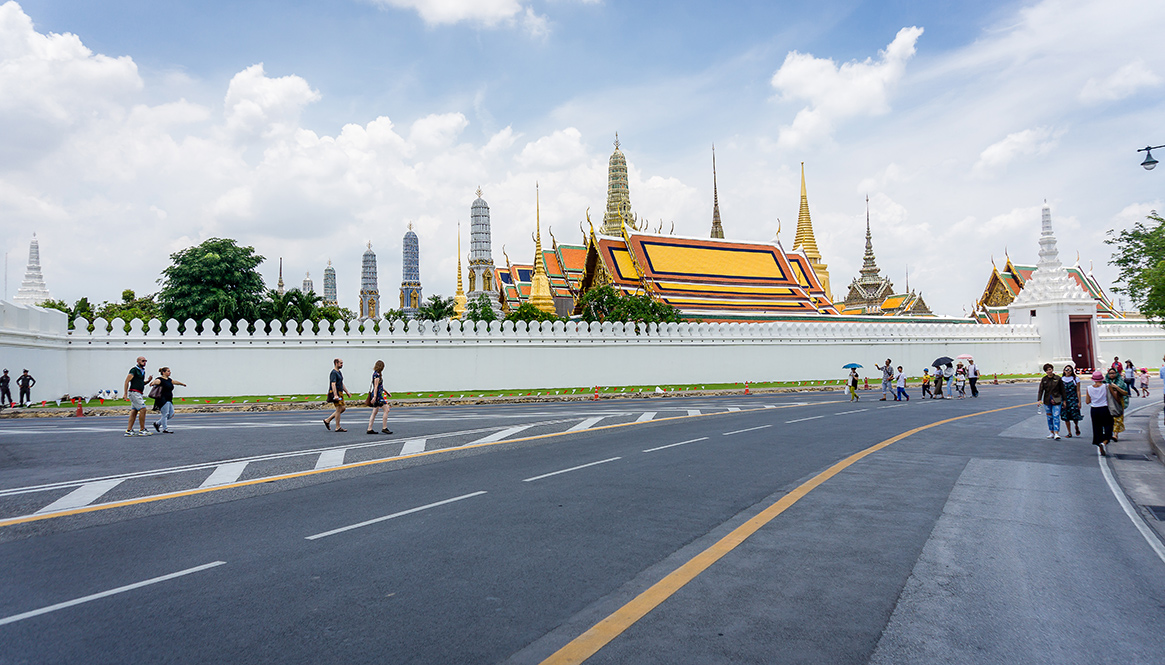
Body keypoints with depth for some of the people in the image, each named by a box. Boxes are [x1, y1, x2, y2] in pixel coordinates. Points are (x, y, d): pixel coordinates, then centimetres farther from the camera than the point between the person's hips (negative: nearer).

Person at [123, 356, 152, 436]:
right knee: (142, 409, -12)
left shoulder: (143, 371, 19)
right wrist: (125, 393, -18)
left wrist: (148, 380, 7)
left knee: (134, 411, 7)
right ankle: (142, 430, -8)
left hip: (138, 393, 9)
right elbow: (127, 381, -12)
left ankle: (128, 430, 8)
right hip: (134, 392, -9)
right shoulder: (134, 370, -8)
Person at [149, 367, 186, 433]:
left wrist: (182, 384, 53)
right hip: (162, 400, -9)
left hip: (169, 400, 9)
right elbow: (156, 381, -31)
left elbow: (175, 382, 36)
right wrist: (153, 383, -54)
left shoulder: (169, 380, 18)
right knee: (165, 414, -6)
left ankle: (157, 423, 20)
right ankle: (165, 429, 2)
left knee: (171, 414, 7)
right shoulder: (160, 379, -9)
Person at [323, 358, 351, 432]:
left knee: (343, 408, 11)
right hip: (335, 393, -10)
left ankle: (327, 420, 17)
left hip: (340, 393, 10)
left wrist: (346, 392, 27)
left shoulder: (339, 372, 18)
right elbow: (333, 384, -23)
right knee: (339, 409, -7)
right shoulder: (334, 372, -14)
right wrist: (335, 395, -30)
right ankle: (338, 427, -1)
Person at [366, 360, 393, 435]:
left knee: (374, 412, 10)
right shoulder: (377, 375, -14)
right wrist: (374, 397, -23)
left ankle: (369, 429, 11)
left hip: (378, 395, 10)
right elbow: (376, 386, -20)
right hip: (377, 395, -10)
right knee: (386, 410, -8)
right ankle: (384, 428, -7)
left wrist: (386, 392, 31)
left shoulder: (376, 374, 16)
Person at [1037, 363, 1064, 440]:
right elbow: (1041, 390, -2)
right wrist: (1040, 399, -15)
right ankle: (1051, 433, 18)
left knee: (1056, 416, -10)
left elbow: (1062, 390, 4)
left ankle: (1056, 433, -13)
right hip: (1047, 401, 3)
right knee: (1049, 417, 9)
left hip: (1056, 401, -3)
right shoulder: (1044, 379, 3)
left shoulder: (1058, 379, -2)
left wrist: (1064, 400, 4)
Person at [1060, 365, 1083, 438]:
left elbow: (1078, 391, 2)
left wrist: (1079, 402, -4)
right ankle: (1069, 433, 11)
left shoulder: (1075, 379, 3)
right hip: (1064, 400, 2)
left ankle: (1077, 426, 25)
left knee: (1075, 416, -8)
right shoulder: (1061, 379, 8)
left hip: (1073, 399, -2)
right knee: (1066, 417, 1)